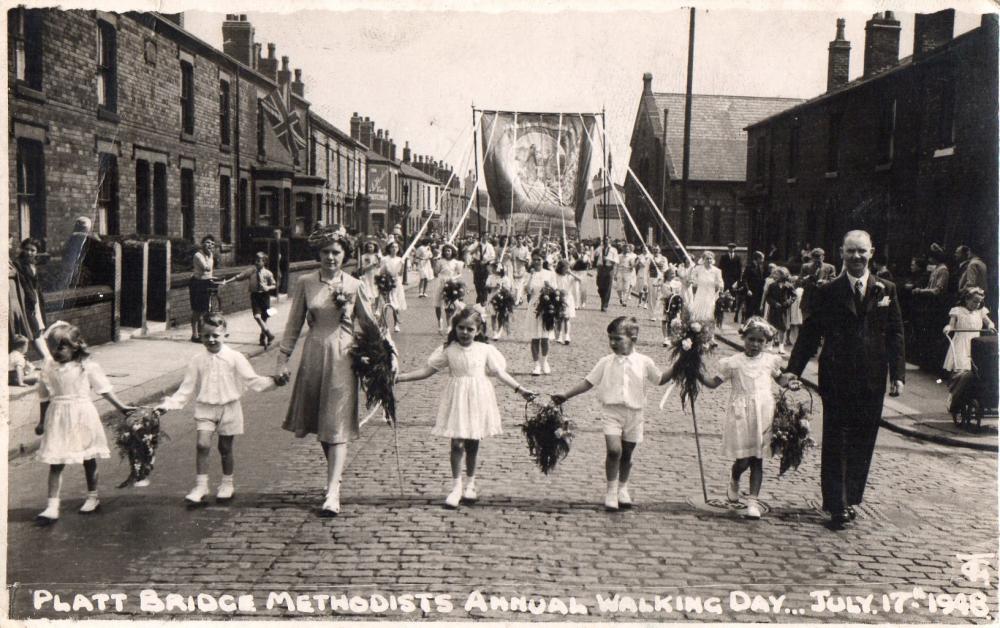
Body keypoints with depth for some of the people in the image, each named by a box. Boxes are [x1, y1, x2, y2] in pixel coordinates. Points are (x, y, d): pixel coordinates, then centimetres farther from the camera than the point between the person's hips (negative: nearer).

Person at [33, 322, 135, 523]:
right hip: (58, 419, 1)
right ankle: (52, 506, 0)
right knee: (55, 463, -2)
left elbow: (104, 389, -1)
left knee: (89, 460, 11)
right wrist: (42, 422, 14)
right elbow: (44, 398, 9)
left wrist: (121, 407, -3)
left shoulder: (87, 366, -7)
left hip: (83, 417, -1)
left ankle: (92, 497, 28)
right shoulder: (49, 368, 1)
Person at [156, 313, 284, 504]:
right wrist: (169, 404, -3)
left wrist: (273, 381, -19)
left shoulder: (235, 358, -3)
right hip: (205, 408, 1)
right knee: (202, 444, -13)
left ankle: (227, 484, 26)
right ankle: (200, 486, -6)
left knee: (225, 447, 9)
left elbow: (251, 380, -5)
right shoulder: (197, 361, 1)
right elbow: (187, 388, 6)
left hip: (228, 408, -1)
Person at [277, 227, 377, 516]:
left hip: (343, 357, -2)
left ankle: (332, 492, -7)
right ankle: (335, 473, 33)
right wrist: (283, 358, 4)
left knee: (337, 425, -5)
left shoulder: (354, 286, -1)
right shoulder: (305, 283, 2)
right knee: (318, 420, 11)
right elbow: (294, 323, 7)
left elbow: (369, 326, 6)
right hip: (314, 354, 2)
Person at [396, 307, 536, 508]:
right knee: (457, 443, -6)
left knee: (473, 443, 9)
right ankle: (456, 487, 4)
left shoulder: (485, 350, 0)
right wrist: (400, 377, -4)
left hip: (478, 399, 1)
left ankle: (470, 484, 26)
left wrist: (520, 389, 0)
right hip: (457, 399, -1)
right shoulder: (448, 350, -1)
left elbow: (500, 372, 5)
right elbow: (427, 370, 2)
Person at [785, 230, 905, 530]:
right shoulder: (827, 292, 1)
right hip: (836, 379, -2)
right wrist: (793, 370, -7)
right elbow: (809, 334, 0)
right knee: (835, 444, 0)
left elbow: (895, 335, 6)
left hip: (872, 381, 2)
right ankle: (837, 505, 6)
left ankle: (849, 499, 23)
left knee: (862, 444, 9)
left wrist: (898, 374, -2)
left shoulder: (886, 290, 6)